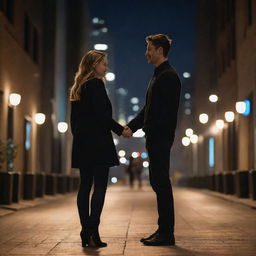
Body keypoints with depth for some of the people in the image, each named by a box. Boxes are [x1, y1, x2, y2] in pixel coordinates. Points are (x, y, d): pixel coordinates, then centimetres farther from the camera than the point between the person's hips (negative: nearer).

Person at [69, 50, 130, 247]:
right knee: (100, 186, -7)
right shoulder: (96, 84, -8)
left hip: (81, 143, 9)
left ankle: (86, 234, 8)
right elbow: (102, 115, -15)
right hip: (97, 142, -8)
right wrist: (120, 130, -7)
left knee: (85, 186, 6)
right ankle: (92, 232, -13)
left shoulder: (78, 87, 17)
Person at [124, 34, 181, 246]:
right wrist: (132, 126, 12)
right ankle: (163, 230, 18)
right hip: (155, 138, 10)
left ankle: (166, 233, -1)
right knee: (158, 182, 11)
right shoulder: (158, 76, 20)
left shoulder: (168, 76, -11)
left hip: (161, 138, -10)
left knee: (161, 182, -7)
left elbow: (169, 111, -18)